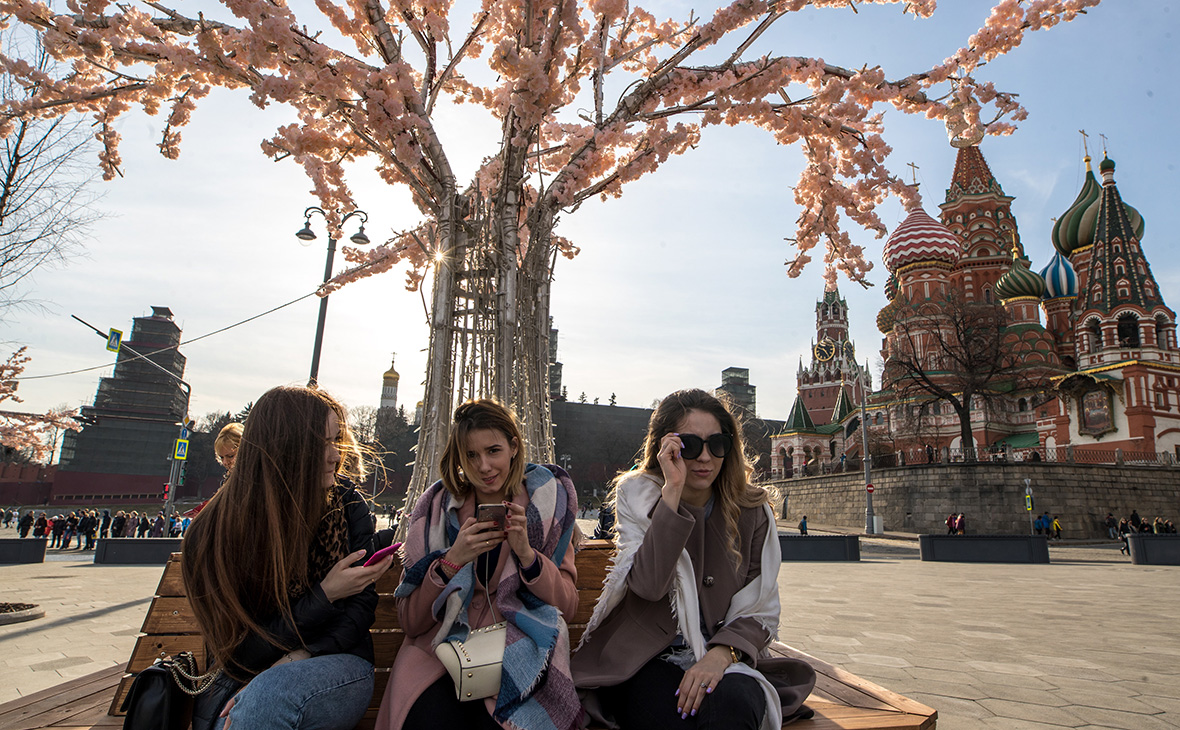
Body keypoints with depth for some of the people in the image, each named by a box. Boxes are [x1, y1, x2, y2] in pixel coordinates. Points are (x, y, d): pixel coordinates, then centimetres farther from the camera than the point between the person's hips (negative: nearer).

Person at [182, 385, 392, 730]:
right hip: (242, 681, 1)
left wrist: (300, 658, -19)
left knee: (274, 693, -32)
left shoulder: (348, 505, -3)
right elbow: (241, 652, -7)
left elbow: (362, 604, -2)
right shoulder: (213, 532, -8)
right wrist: (325, 595, -20)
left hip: (335, 667, 0)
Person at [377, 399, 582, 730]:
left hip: (520, 647, -1)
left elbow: (568, 606, -1)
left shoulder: (547, 500, 0)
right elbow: (410, 622, -2)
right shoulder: (438, 506, 0)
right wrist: (452, 560, -18)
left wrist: (526, 553, -18)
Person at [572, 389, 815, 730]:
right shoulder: (637, 496, -3)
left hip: (725, 660, 2)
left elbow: (761, 610, 1)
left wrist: (722, 653, -19)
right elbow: (648, 584, -20)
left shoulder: (751, 511, 2)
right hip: (643, 661, -1)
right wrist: (672, 491, -25)